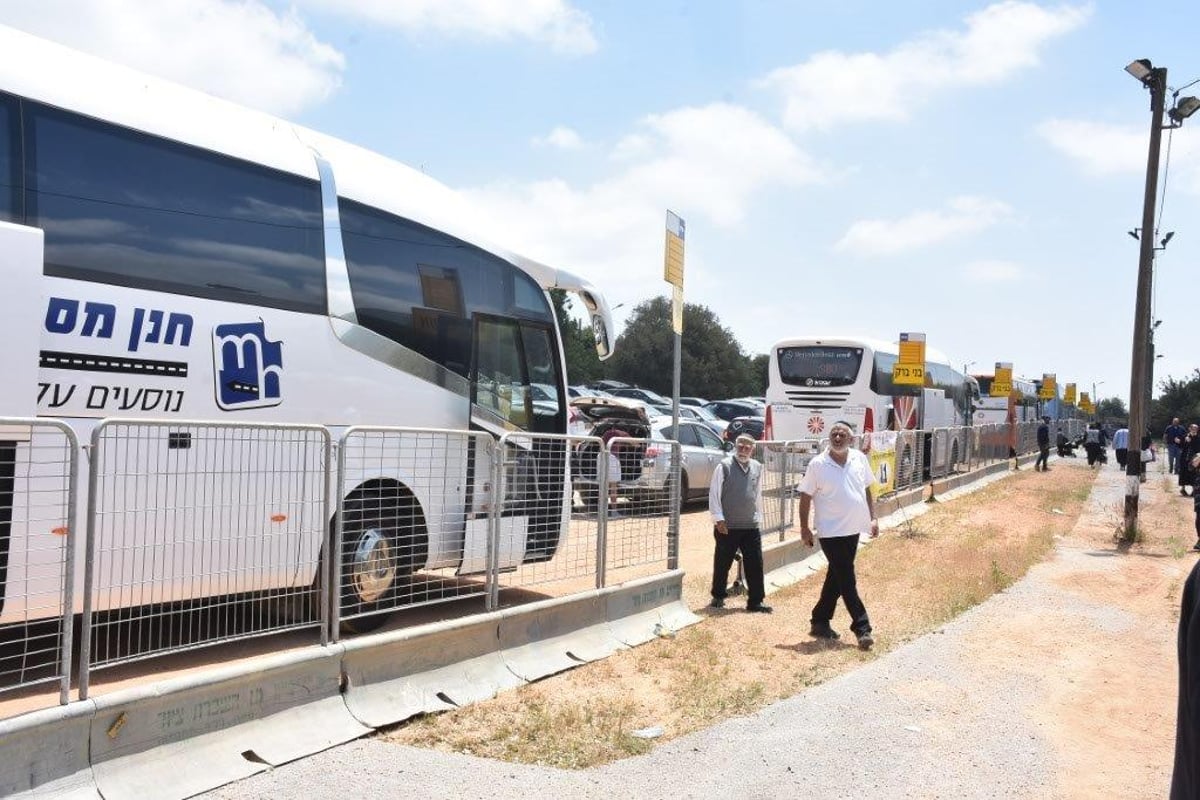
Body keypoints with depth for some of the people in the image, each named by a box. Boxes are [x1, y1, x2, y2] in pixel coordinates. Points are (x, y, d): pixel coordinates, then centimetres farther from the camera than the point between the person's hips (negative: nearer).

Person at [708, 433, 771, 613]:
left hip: (751, 526, 4)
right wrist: (718, 518, -12)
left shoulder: (757, 468, 8)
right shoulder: (725, 466, -7)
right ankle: (718, 597, 24)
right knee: (722, 563, 7)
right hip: (727, 526, -4)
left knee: (755, 564, 3)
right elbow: (714, 493, -7)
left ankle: (755, 601, 12)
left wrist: (759, 517, 15)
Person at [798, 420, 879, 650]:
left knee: (836, 578, 14)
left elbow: (867, 490, 14)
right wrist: (804, 528, -6)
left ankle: (820, 622, 27)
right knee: (847, 581, -4)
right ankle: (862, 628, 1)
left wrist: (873, 518, 8)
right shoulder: (817, 464, -10)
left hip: (853, 529, 6)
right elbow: (806, 497, -5)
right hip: (831, 532, -6)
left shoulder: (859, 459, 3)